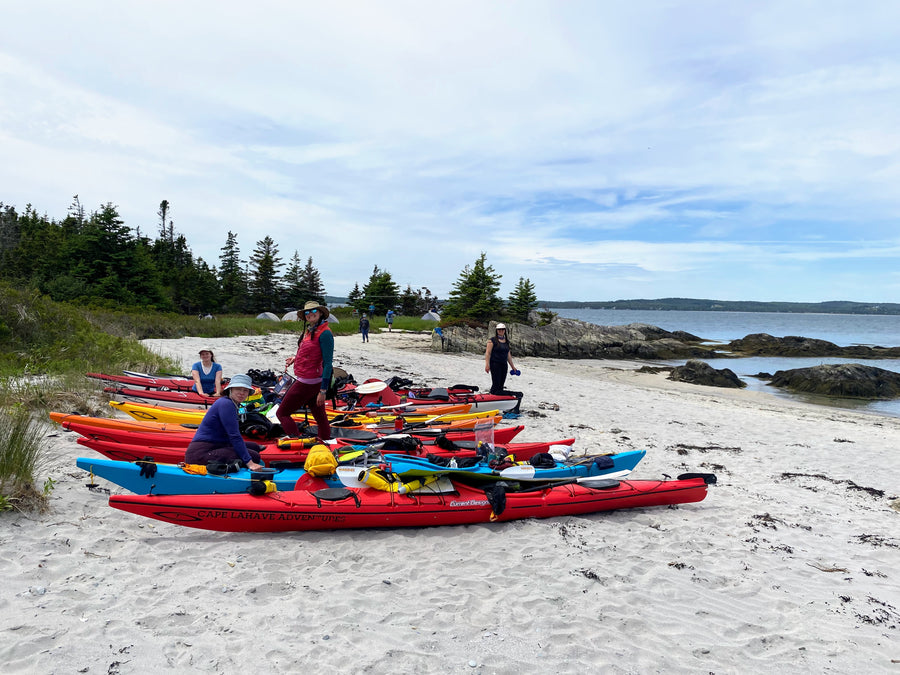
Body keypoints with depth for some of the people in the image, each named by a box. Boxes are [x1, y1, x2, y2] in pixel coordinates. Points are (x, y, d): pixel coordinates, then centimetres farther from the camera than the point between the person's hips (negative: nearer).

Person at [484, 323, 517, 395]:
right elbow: (488, 353, -9)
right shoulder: (492, 340, -4)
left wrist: (512, 366, 19)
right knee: (496, 384, -11)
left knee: (501, 385, 7)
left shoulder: (506, 341, 15)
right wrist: (487, 365, -17)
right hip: (495, 364, -6)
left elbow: (508, 355, 20)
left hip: (504, 365, 6)